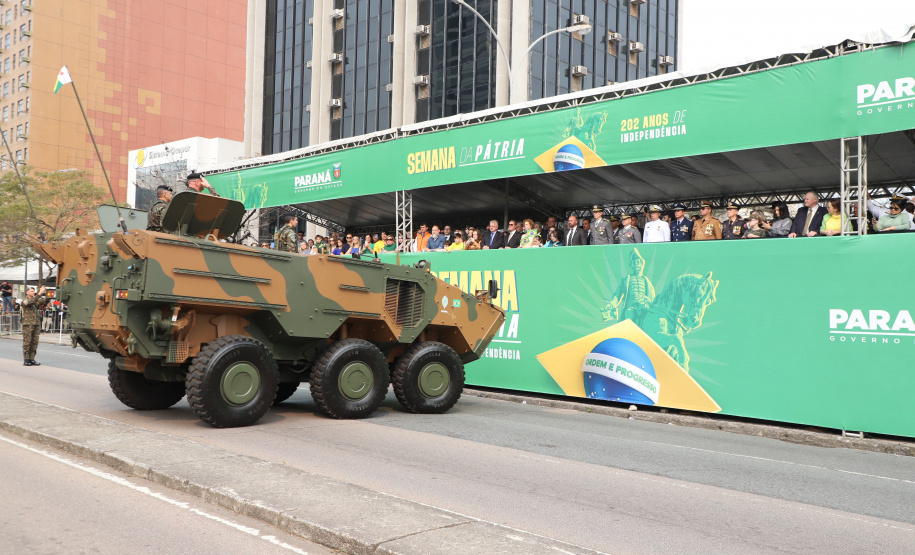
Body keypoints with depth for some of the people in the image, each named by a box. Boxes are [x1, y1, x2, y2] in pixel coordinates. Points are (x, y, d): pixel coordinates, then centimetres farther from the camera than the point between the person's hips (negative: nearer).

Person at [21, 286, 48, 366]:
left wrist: (45, 294, -10)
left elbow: (44, 302, 5)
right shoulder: (25, 301, -3)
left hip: (35, 324, 6)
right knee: (27, 343, -4)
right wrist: (39, 293, -30)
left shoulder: (36, 300, 16)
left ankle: (32, 359, 9)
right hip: (27, 324, -6)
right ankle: (26, 360, -1)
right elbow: (31, 302, -23)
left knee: (34, 343, 4)